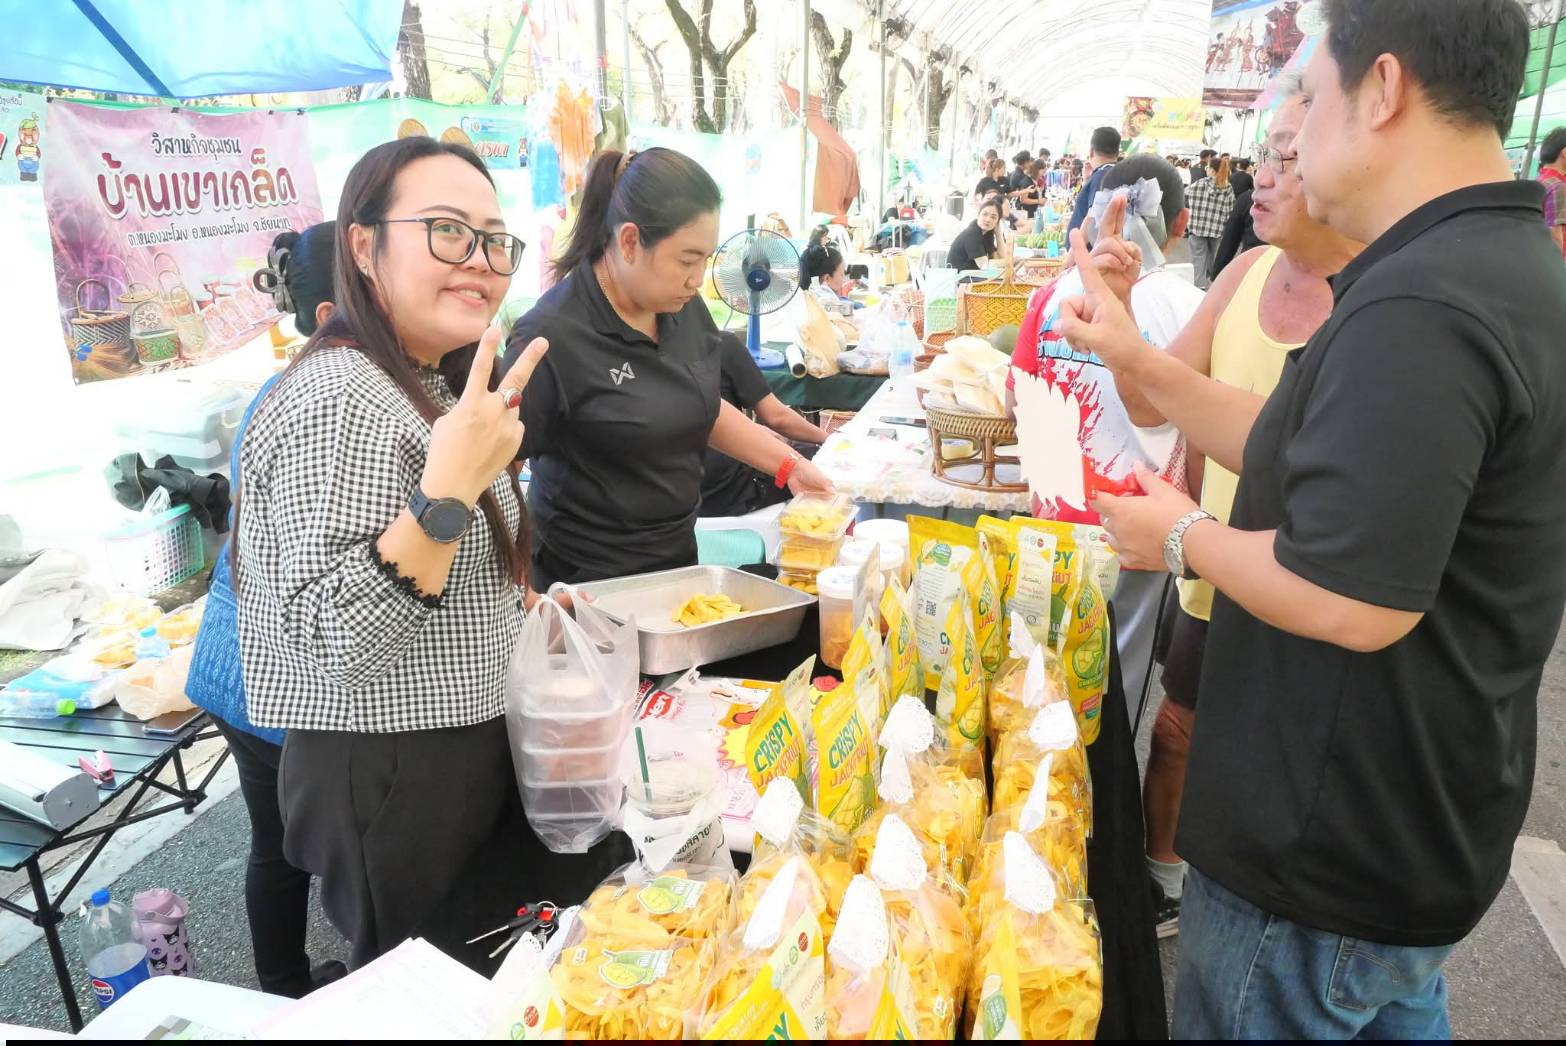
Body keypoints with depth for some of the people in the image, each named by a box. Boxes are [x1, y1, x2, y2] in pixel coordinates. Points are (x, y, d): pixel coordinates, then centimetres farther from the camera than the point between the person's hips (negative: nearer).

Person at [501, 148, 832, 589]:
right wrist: (528, 600, -21)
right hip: (586, 586, -6)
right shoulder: (552, 337, -22)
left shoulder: (685, 308, 0)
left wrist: (789, 465, 6)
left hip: (679, 562, 7)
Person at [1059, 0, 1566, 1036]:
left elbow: (1351, 603, -32)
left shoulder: (1416, 309, -28)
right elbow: (1313, 456, 10)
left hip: (1326, 855, -9)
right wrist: (1136, 361, 7)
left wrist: (1183, 536, -14)